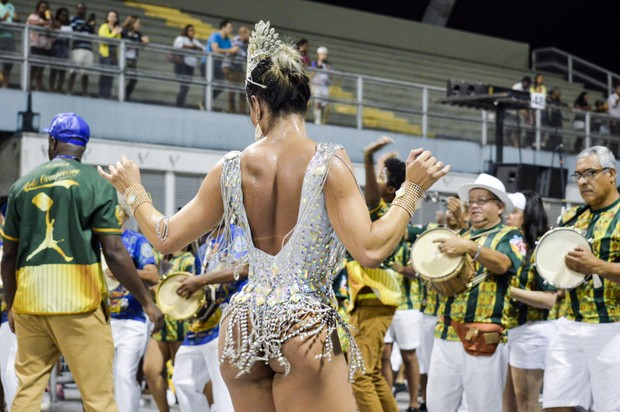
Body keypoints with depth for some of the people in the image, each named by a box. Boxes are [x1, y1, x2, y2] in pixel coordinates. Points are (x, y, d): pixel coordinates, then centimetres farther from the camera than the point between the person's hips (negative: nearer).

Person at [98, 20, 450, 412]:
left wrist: (133, 190, 28)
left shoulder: (231, 168, 4)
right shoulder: (328, 162, -8)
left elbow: (165, 237, 11)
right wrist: (411, 190, -4)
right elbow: (370, 250, -15)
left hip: (242, 325, 5)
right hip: (304, 324, -5)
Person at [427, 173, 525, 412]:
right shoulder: (460, 237, 21)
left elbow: (502, 264, -18)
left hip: (484, 336, -6)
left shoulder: (509, 236, 3)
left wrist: (470, 247, -32)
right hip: (446, 331, 6)